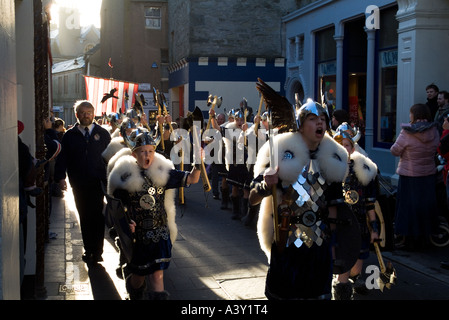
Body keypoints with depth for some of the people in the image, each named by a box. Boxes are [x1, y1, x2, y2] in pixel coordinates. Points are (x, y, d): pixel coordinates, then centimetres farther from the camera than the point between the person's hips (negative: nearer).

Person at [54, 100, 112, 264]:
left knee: (97, 218, -2)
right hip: (79, 185, 1)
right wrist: (61, 177, -9)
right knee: (84, 218, 8)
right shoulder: (70, 135, 8)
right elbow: (62, 157, 4)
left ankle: (97, 251, 6)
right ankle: (89, 250, 18)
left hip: (98, 183, -1)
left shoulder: (102, 133, 7)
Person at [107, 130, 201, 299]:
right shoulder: (126, 176, -7)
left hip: (160, 234, 1)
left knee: (157, 275, -5)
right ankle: (134, 296, 47)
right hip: (136, 235, 0)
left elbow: (191, 179, -9)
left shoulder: (162, 172, -2)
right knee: (138, 276, 14)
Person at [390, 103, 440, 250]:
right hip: (429, 174, 5)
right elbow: (435, 148, 11)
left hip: (410, 175, -5)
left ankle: (408, 239, 12)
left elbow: (395, 151, -9)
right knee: (425, 204, 15)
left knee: (408, 206, 6)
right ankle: (423, 237, 26)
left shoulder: (407, 133, -18)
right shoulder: (434, 132, -2)